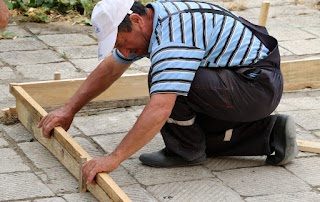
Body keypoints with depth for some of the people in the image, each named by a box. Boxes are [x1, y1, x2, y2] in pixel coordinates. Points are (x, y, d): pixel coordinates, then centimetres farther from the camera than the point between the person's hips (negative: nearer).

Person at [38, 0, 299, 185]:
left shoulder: (173, 37, -28)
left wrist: (114, 158, -36)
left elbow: (159, 110, -37)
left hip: (258, 86, -11)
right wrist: (69, 109, 15)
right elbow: (110, 68, 16)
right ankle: (271, 133, 14)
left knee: (166, 79, -24)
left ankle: (186, 151, -3)